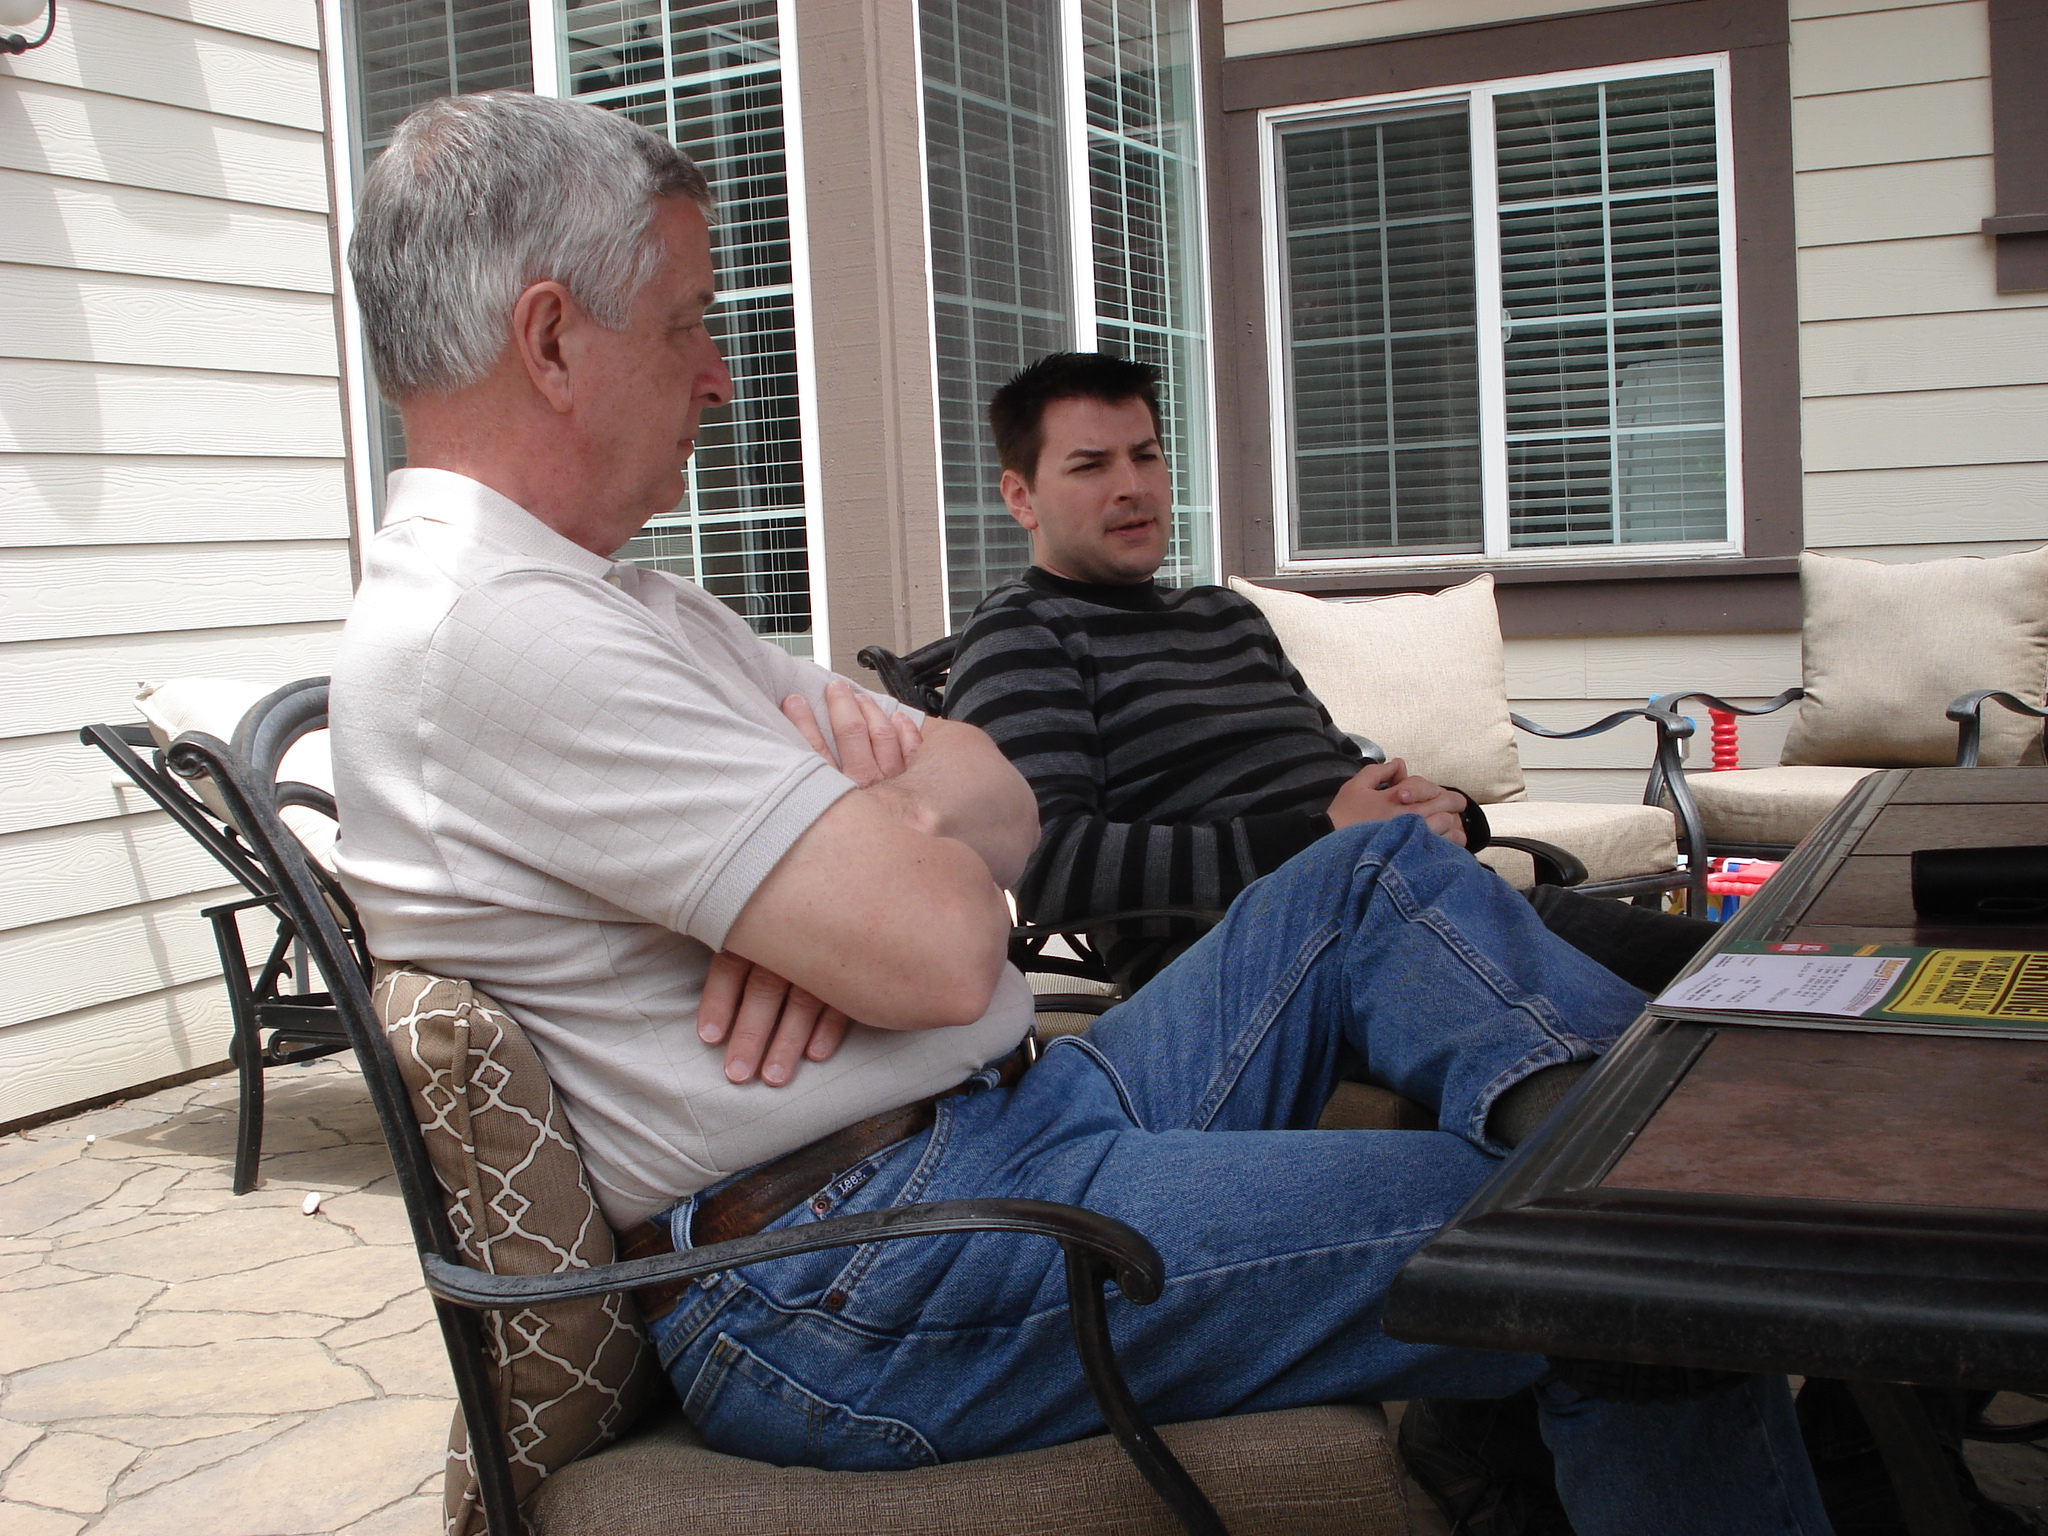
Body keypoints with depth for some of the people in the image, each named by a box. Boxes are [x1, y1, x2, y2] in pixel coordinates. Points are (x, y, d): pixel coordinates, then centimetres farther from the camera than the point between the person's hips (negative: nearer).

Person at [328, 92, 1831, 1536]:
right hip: (850, 1290, -10)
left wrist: (879, 815, -11)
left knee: (1383, 871, 14)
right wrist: (910, 832, 0)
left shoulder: (608, 597, 17)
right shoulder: (488, 638, -18)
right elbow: (943, 953, -24)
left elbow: (1003, 801, 14)